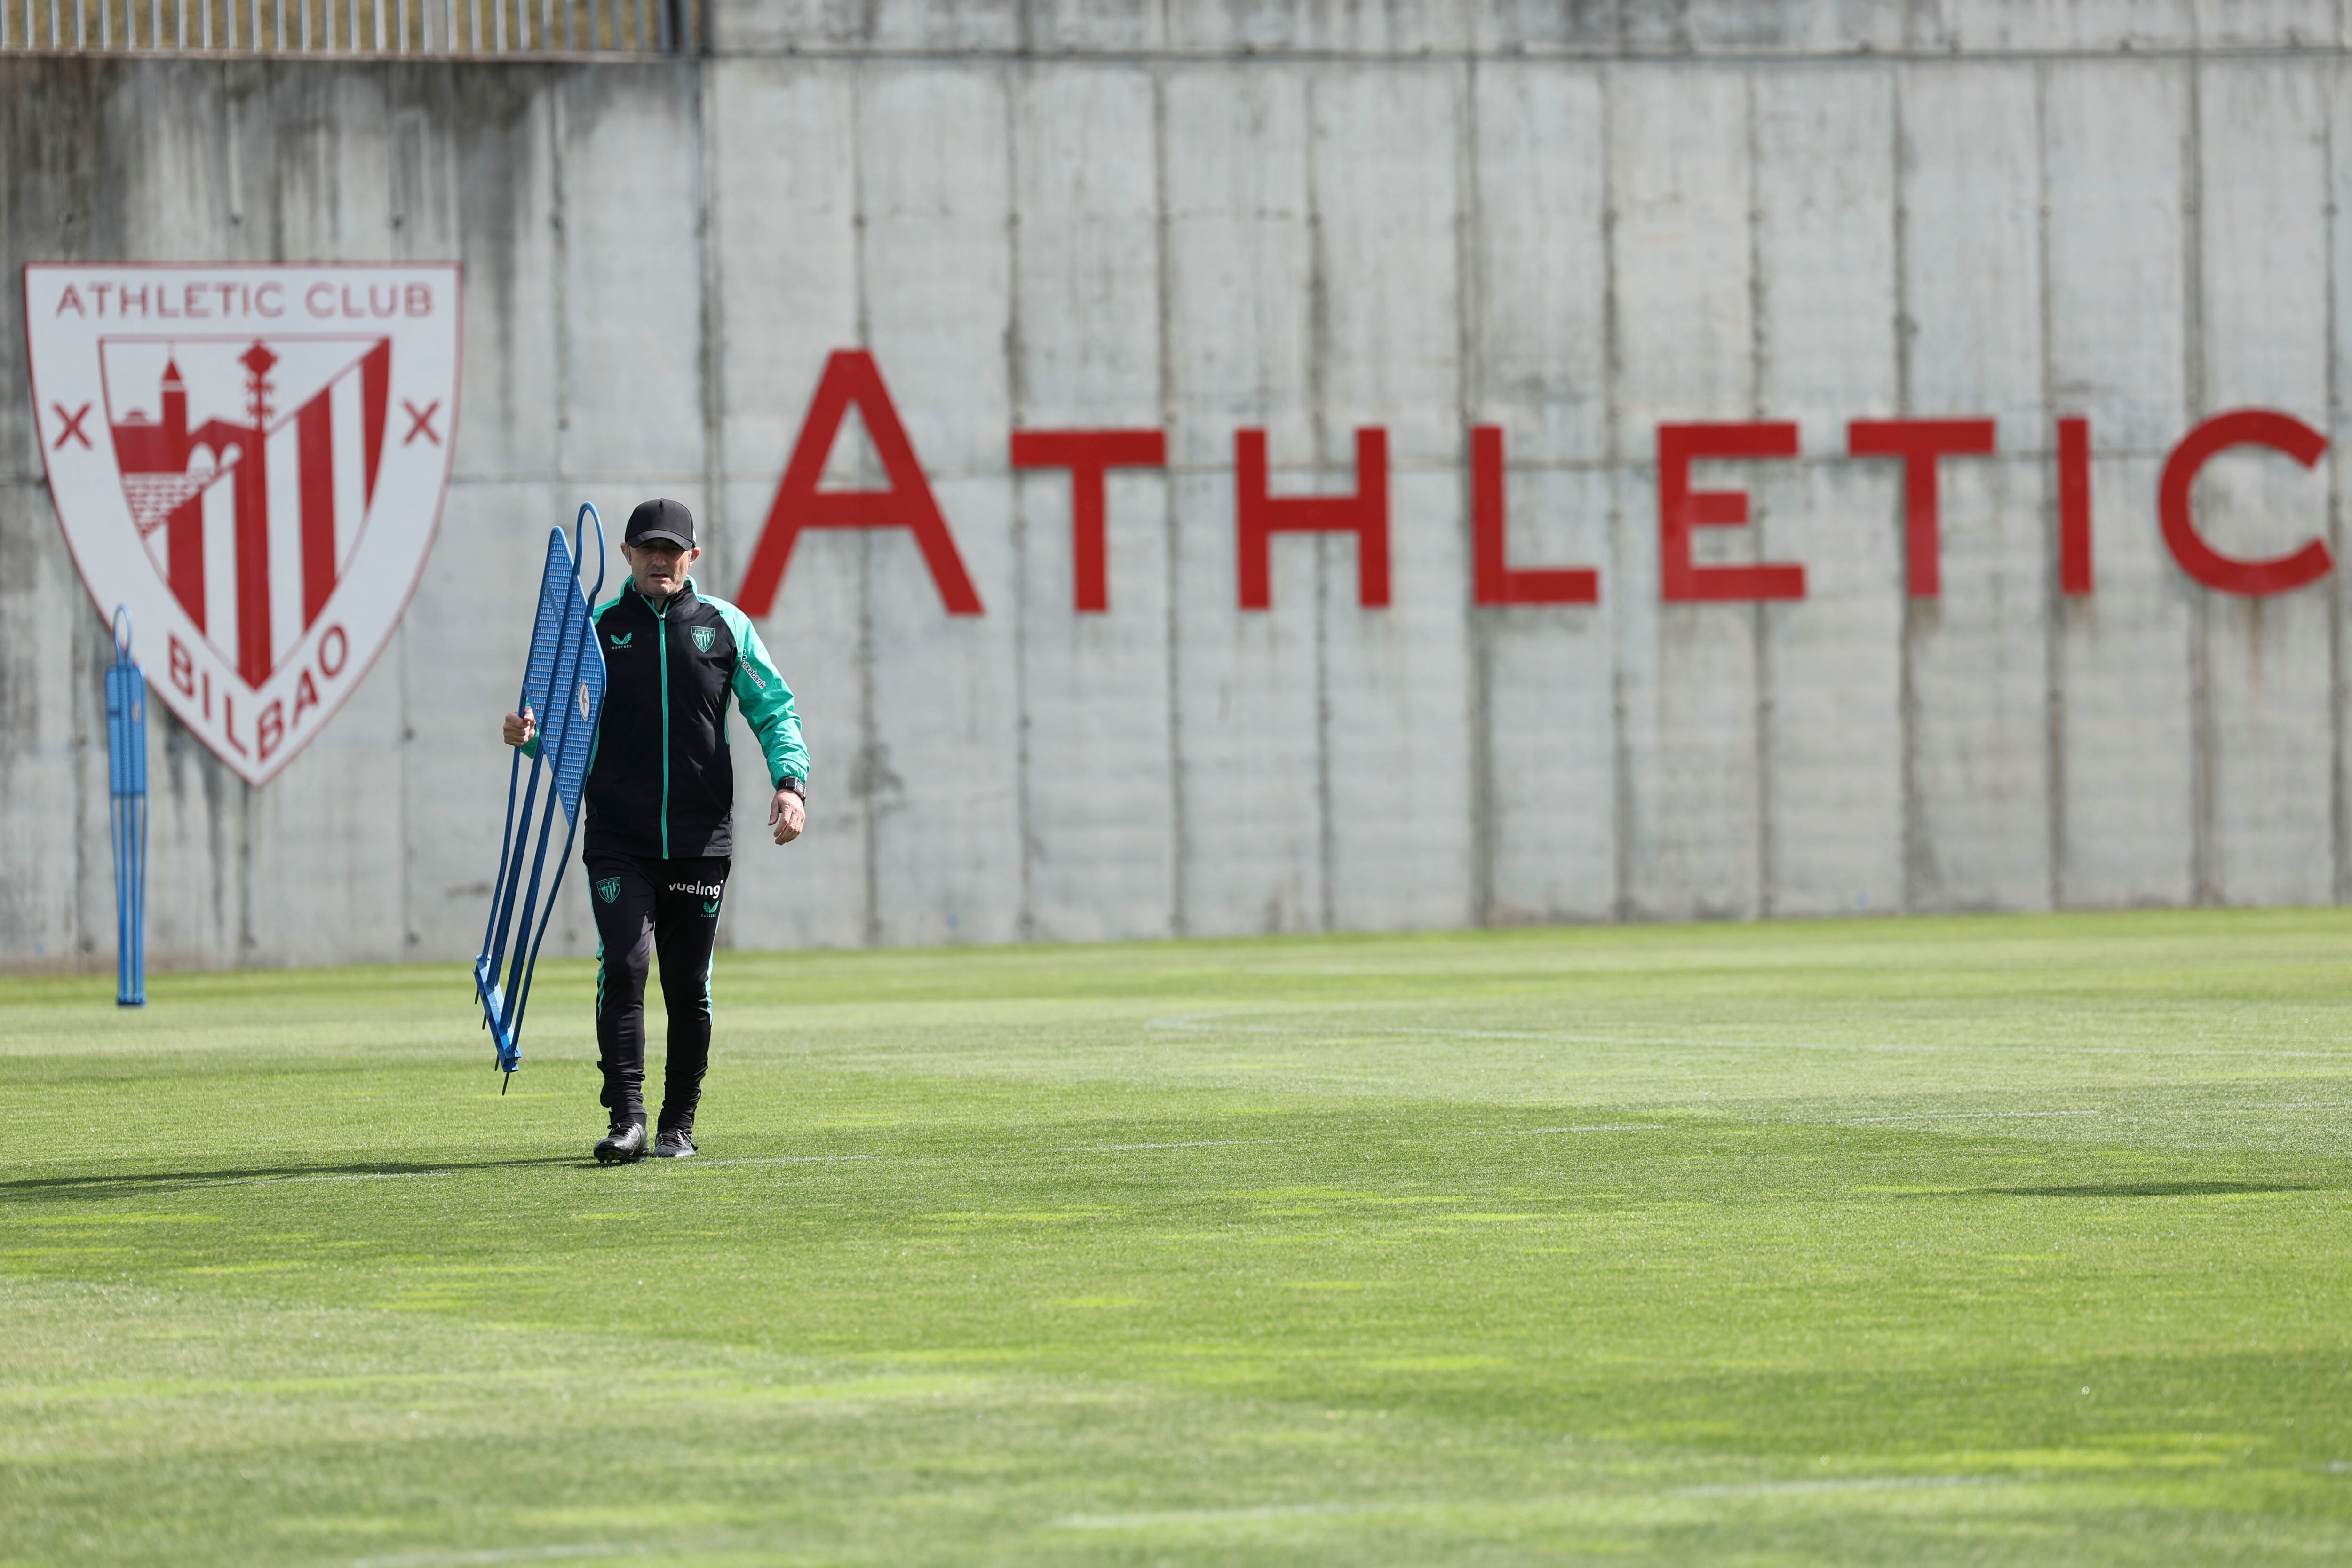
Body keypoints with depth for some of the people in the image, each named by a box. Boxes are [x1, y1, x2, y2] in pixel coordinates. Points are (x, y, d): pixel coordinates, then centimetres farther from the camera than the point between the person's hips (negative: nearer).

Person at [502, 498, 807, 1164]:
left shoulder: (726, 626, 7)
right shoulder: (597, 627, 6)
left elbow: (774, 710, 9)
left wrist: (791, 780, -7)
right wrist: (530, 732, -14)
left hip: (700, 840, 1)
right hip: (619, 840, -1)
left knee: (689, 986, 6)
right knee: (623, 967, -16)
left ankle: (679, 1125, 17)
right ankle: (626, 1120, -16)